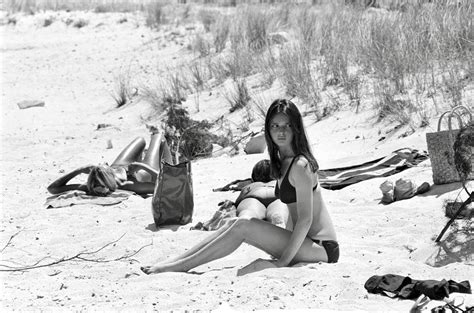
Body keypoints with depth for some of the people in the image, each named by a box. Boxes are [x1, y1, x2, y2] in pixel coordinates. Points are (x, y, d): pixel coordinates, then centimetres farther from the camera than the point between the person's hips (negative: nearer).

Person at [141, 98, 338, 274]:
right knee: (236, 226, 0)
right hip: (308, 244, 9)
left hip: (321, 249, -9)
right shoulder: (283, 162, 12)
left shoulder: (300, 166, -16)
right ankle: (174, 262, -1)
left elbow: (305, 220, -19)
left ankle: (179, 267, -11)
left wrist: (282, 262, -20)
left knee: (243, 227, -17)